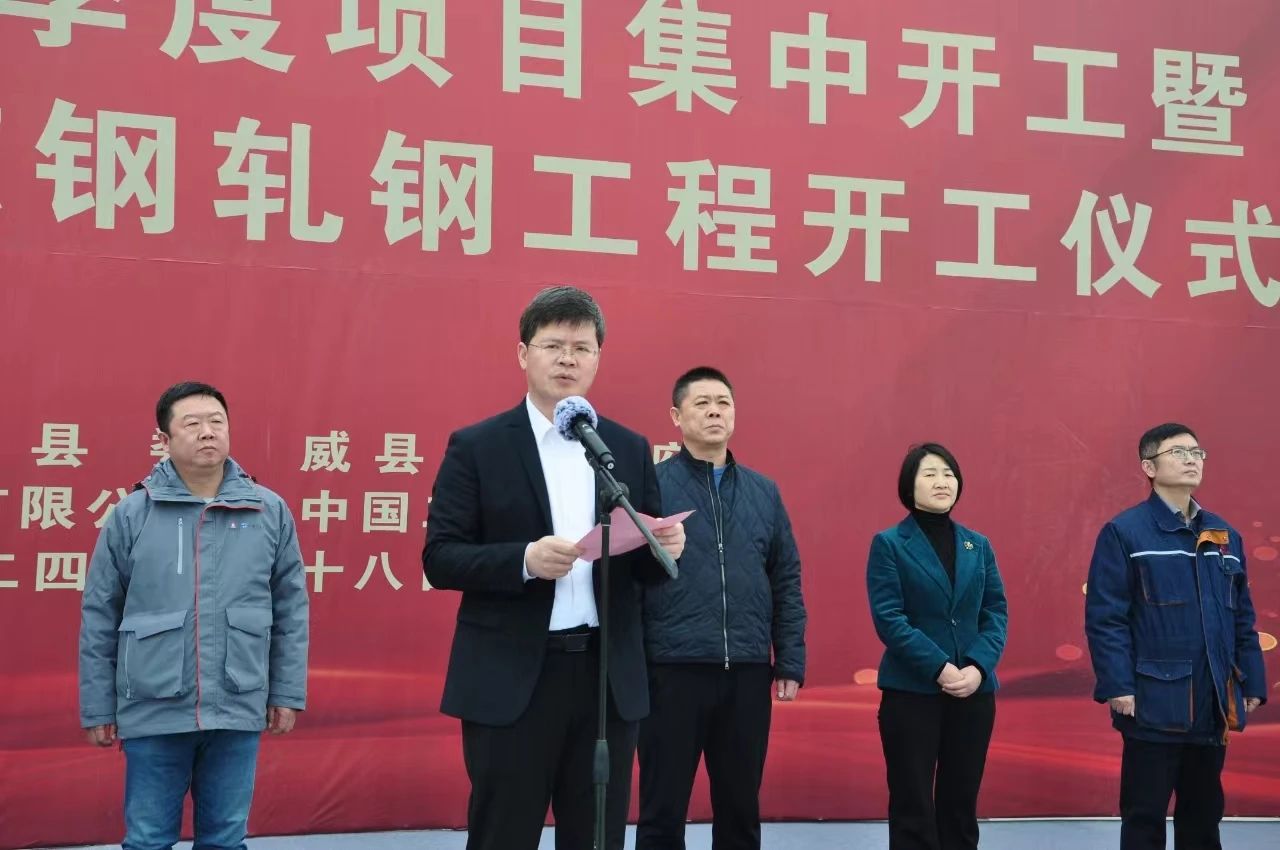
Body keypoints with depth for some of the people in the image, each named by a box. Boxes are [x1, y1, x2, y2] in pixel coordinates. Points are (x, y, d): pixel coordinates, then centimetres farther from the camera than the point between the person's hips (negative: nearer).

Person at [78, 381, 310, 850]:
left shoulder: (270, 511, 0)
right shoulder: (131, 514, -3)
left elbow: (291, 609, 7)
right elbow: (99, 616, 2)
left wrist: (288, 693, 6)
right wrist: (98, 707, 3)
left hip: (238, 711, 1)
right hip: (153, 712, -1)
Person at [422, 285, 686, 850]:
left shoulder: (631, 449, 10)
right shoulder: (477, 447, -1)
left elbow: (643, 568, 12)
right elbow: (440, 559, -6)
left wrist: (664, 548, -12)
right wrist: (524, 559, -22)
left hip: (608, 677, 4)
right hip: (510, 680, -3)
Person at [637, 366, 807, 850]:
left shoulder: (764, 492, 11)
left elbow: (786, 582, 12)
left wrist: (790, 663, 7)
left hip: (748, 675, 4)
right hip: (673, 671, -4)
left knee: (740, 809, 12)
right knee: (663, 810, 5)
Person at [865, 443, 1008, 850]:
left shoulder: (978, 545, 10)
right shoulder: (889, 544, -2)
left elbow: (996, 612, 5)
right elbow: (888, 618, -10)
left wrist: (978, 667, -12)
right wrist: (940, 668, -18)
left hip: (974, 693, 4)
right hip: (911, 693, -4)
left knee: (961, 805, 9)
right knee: (912, 807, 1)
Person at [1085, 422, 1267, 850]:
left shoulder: (1225, 535, 12)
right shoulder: (1123, 533, -6)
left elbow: (1242, 618, 15)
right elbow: (1104, 618, -10)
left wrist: (1253, 682, 9)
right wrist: (1117, 686, -17)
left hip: (1212, 706, 6)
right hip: (1154, 704, -6)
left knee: (1204, 814, 14)